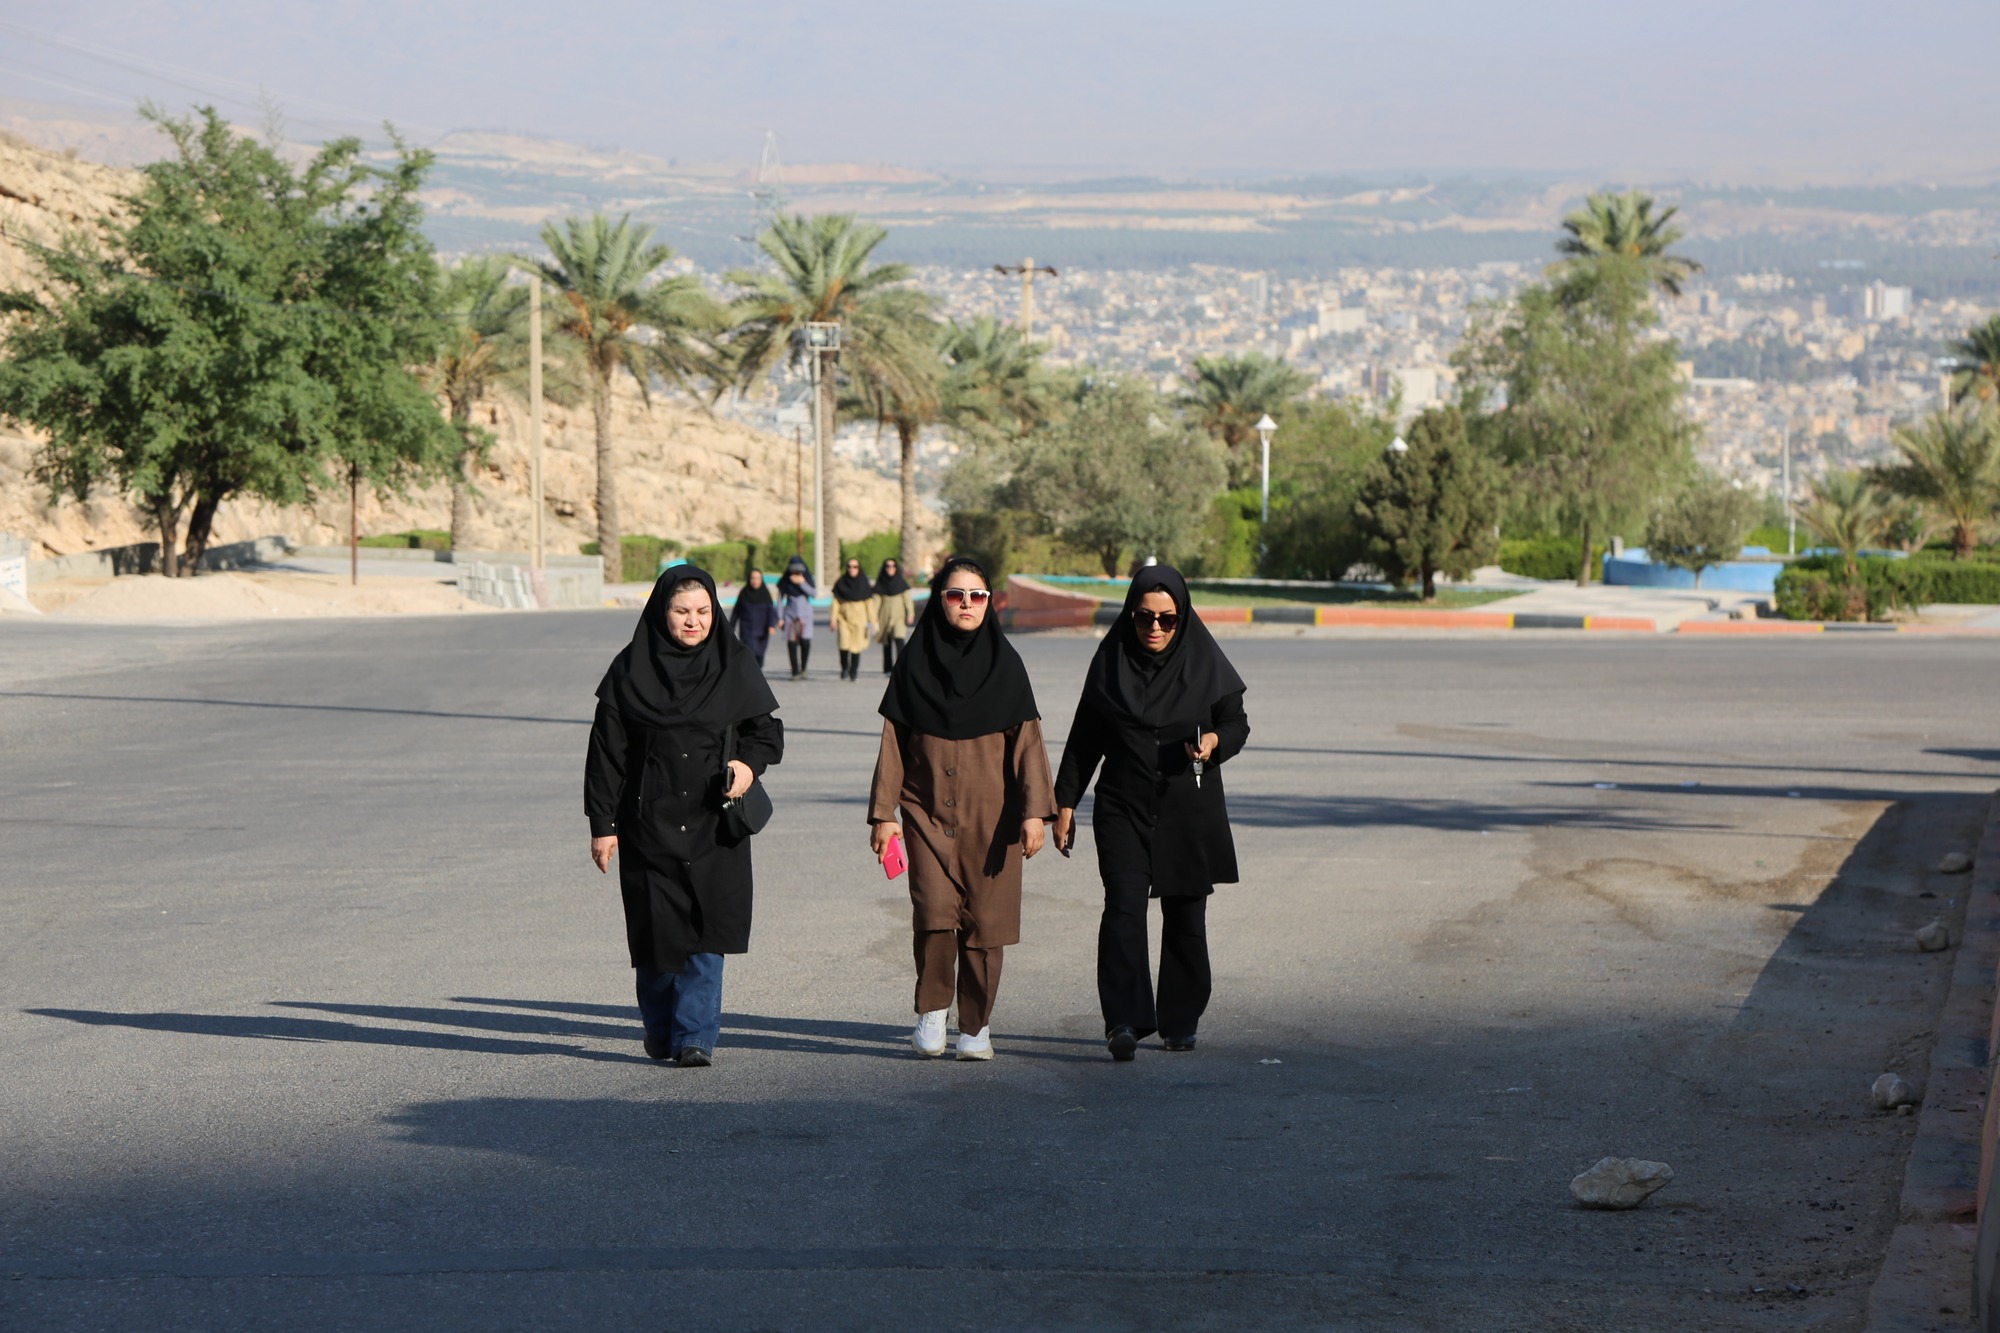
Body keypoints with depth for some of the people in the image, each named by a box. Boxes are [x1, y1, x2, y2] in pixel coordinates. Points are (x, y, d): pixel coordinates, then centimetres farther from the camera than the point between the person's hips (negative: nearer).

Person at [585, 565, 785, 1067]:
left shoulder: (734, 666, 3)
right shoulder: (630, 671, 0)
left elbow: (767, 728, 11)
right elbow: (606, 752, 2)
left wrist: (750, 762, -11)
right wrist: (602, 824, -2)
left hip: (714, 824, 0)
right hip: (650, 824, 0)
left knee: (705, 936, -7)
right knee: (657, 932, 5)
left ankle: (695, 1037, -3)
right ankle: (660, 1029, 26)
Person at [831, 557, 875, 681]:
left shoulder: (864, 584, 2)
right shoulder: (841, 583, 3)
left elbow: (869, 603, 4)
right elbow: (836, 602, 6)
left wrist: (871, 621, -1)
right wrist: (834, 619, 0)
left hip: (858, 619, 0)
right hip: (844, 617, 0)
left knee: (856, 647, -2)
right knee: (844, 644, -14)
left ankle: (854, 672, 12)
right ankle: (844, 668, 8)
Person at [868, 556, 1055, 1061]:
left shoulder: (1004, 664, 2)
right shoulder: (915, 663, 4)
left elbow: (1027, 741, 0)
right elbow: (893, 743, 6)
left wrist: (1034, 811, -10)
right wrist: (883, 813, 1)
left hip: (991, 818, 0)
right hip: (928, 812, 0)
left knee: (984, 923, 0)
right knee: (934, 915, -13)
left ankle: (977, 1027, 13)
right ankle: (932, 1010, 8)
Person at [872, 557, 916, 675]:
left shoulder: (901, 583, 4)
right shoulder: (880, 584, 5)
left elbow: (907, 598, 3)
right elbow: (877, 600, 5)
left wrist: (910, 613, -7)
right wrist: (874, 616, -3)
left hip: (899, 615, -2)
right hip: (885, 616, 2)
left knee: (899, 639, -18)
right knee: (887, 643, 5)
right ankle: (888, 669, 13)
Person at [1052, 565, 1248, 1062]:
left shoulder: (1204, 662, -1)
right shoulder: (1110, 661, 2)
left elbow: (1237, 723, 6)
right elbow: (1084, 738, 8)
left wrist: (1214, 740, -17)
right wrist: (1065, 801, 5)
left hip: (1191, 811, 0)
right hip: (1124, 807, 0)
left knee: (1185, 917, 6)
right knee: (1124, 909, -15)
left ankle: (1180, 1021, 19)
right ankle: (1125, 1021, -22)